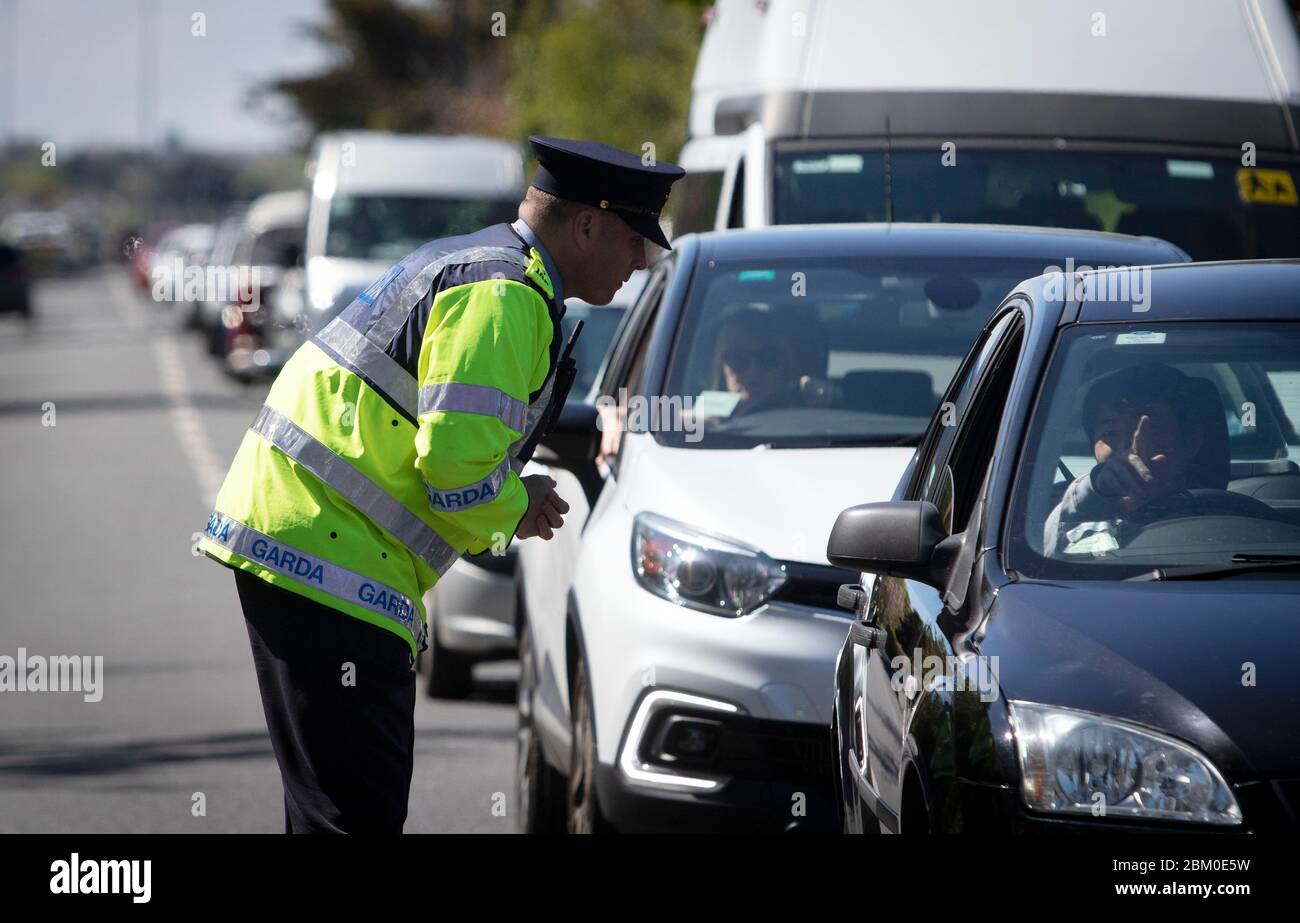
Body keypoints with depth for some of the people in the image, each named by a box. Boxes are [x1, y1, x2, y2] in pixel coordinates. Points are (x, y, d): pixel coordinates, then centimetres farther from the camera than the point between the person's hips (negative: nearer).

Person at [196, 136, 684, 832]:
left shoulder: (464, 262, 22)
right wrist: (515, 510, -1)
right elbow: (457, 459, -21)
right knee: (358, 806, -12)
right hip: (326, 554, -11)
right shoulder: (503, 294, -12)